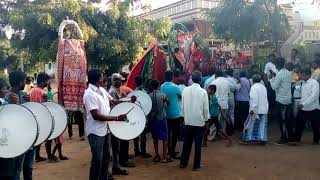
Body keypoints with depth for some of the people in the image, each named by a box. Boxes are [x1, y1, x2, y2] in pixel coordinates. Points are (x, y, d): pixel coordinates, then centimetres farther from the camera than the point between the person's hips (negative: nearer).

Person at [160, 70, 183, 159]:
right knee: (175, 134, 2)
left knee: (167, 133, 15)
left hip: (166, 114, 5)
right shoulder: (175, 87, -16)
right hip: (175, 114, -5)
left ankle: (169, 150, 24)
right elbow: (182, 97, 0)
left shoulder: (162, 87, -3)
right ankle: (172, 153, 4)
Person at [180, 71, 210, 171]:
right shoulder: (203, 92, -13)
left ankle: (183, 163, 22)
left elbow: (182, 105, 3)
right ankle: (196, 165, 12)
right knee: (198, 144, 6)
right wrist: (206, 119, 6)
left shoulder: (185, 90, -4)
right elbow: (206, 108, -8)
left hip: (188, 121, 3)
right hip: (199, 121, -3)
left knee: (187, 143, 13)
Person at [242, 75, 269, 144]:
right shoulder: (263, 87, 12)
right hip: (264, 110, 7)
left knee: (251, 125, 3)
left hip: (256, 110, -6)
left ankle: (248, 138, 8)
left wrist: (252, 108, -23)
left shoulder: (254, 87, -11)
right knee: (262, 125, 9)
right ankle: (263, 139, 10)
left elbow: (254, 98, -21)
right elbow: (266, 98, 16)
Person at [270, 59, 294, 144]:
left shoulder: (279, 74, -18)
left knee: (281, 120, 1)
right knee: (288, 118, 16)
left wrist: (271, 79, -4)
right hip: (288, 99, 8)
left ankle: (284, 138, 5)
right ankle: (290, 136, 24)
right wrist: (274, 78, 12)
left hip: (281, 100, -8)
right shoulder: (289, 73, 6)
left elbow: (274, 87, -16)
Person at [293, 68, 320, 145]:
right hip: (303, 108, 6)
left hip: (313, 108, -6)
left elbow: (314, 96, -22)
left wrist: (303, 104, -27)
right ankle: (297, 139, 14)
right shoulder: (303, 83, 8)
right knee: (299, 124, 5)